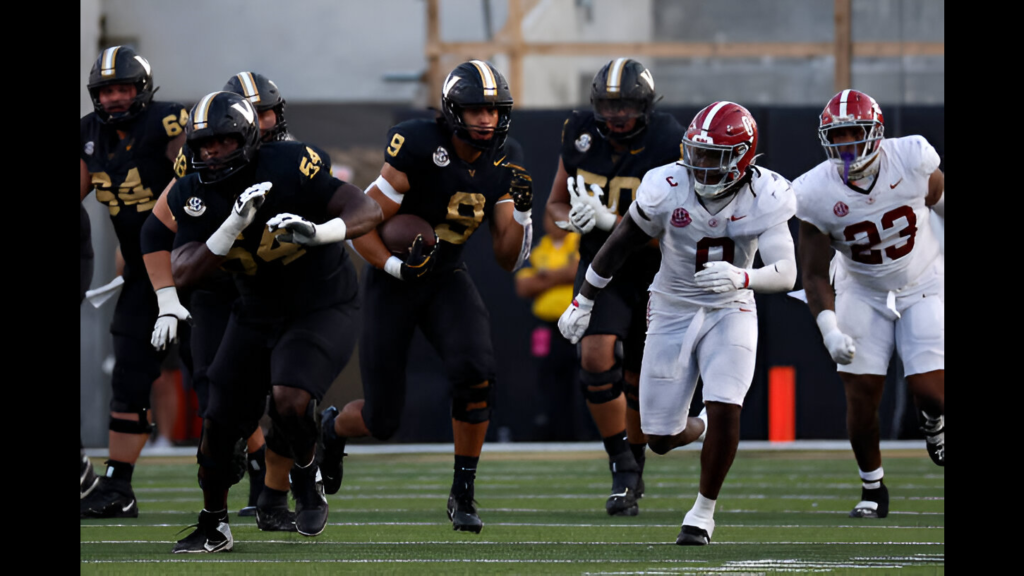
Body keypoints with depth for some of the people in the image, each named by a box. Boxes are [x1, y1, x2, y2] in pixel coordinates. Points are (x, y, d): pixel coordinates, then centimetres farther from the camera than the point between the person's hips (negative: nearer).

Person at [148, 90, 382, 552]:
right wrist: (234, 225, -33)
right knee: (221, 421, 1)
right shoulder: (194, 197, -10)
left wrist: (319, 232, -46)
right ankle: (212, 527, 22)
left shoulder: (289, 168, -24)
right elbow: (183, 275, -19)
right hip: (257, 314, 5)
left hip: (324, 308, -5)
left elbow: (368, 212, -26)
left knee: (290, 399, -27)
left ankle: (307, 481, 4)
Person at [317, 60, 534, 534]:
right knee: (382, 419, -1)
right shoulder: (419, 149, -23)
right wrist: (396, 266, -32)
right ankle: (333, 428, 38)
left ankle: (462, 494, -10)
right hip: (392, 280, -4)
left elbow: (508, 259, -2)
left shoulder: (506, 163, -5)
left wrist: (520, 211, -18)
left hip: (447, 280, 4)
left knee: (475, 372, -26)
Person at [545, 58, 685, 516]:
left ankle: (634, 467, 32)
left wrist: (609, 220, -31)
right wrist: (575, 218, -17)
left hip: (655, 271, -2)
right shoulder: (580, 135, -6)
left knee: (639, 380, 8)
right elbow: (556, 204, 6)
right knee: (597, 359, -20)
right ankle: (624, 471, -8)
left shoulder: (669, 146, -17)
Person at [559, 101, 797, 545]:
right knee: (660, 439, 2)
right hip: (673, 312, 1)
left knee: (724, 409, -22)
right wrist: (583, 303, 2)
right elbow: (621, 243, -5)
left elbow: (786, 273, -28)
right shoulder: (669, 188, -20)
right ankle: (703, 429, 41)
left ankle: (704, 510, 1)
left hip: (730, 312, -1)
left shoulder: (763, 197, -20)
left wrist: (742, 277, -49)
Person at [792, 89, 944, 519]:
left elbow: (942, 204, 0)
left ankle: (934, 420, 28)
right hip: (863, 294, 1)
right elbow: (815, 275, -14)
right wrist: (830, 331, -26)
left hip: (923, 286, 0)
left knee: (929, 391, -12)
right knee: (861, 396, -6)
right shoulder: (816, 193, -21)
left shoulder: (912, 160, -22)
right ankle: (873, 488, 17)